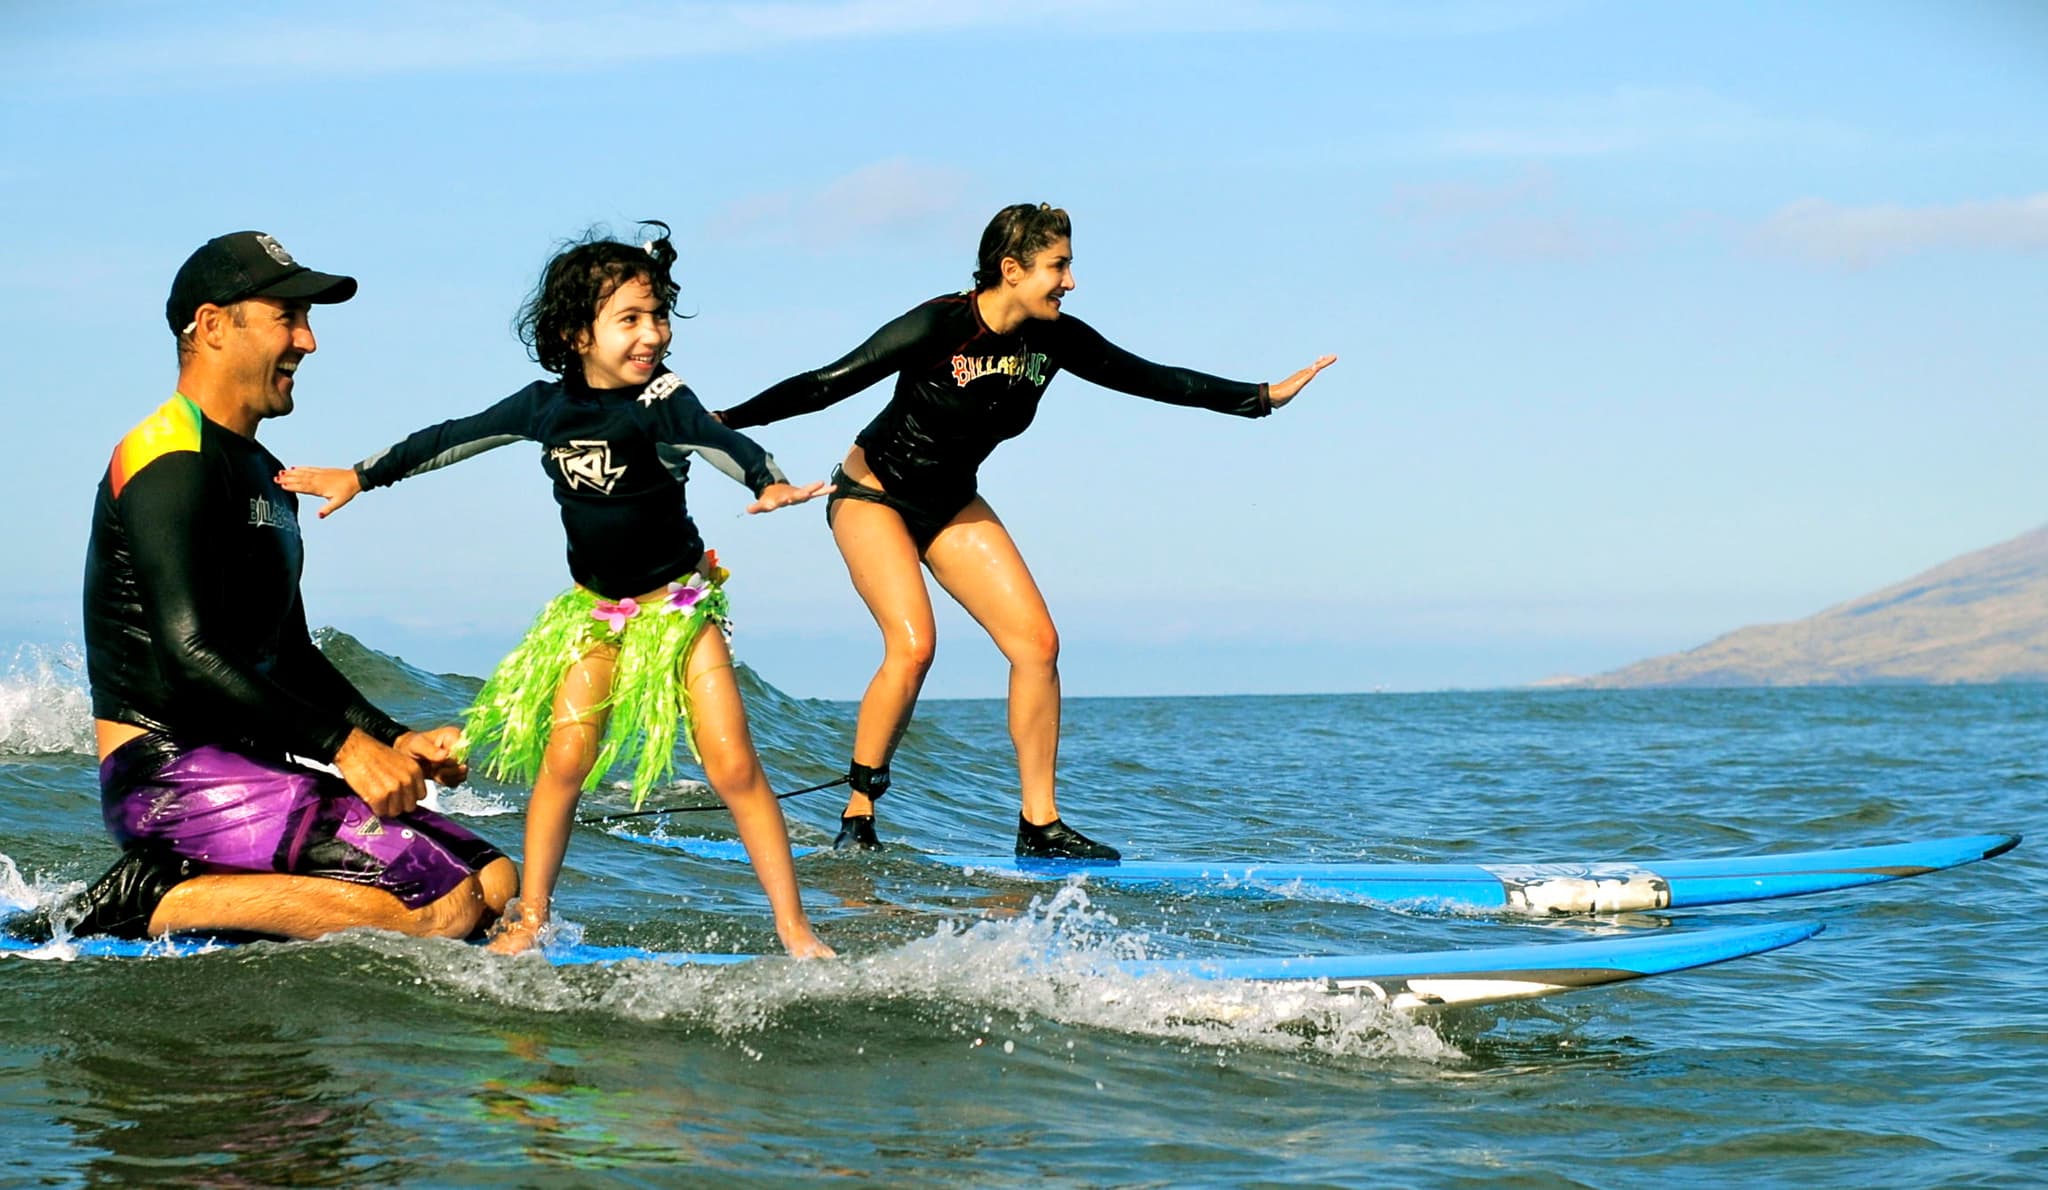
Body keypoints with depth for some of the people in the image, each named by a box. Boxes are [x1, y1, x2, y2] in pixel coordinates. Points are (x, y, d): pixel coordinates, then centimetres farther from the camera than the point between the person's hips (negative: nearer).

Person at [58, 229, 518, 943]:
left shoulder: (263, 475, 22)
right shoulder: (173, 462, -10)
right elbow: (189, 653, -20)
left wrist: (395, 741, 11)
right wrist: (341, 744, -20)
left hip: (251, 768, 10)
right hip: (170, 772, -10)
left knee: (494, 881, -1)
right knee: (446, 905, -21)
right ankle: (151, 902, -14)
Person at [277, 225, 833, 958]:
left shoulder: (660, 401, -18)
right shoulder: (546, 406, -4)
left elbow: (720, 442, -36)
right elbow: (453, 439, 8)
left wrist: (770, 483, -57)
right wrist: (359, 477, 13)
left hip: (678, 602, -4)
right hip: (594, 605, 4)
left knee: (733, 767, -9)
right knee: (565, 757, -7)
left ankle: (793, 928, -2)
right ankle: (529, 922, 5)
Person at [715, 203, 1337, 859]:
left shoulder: (1055, 340, -8)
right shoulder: (940, 326, -25)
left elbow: (1153, 379, 1)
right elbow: (831, 382, -23)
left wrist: (1264, 397, 2)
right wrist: (725, 421, -26)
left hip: (952, 503, 6)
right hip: (874, 496, -6)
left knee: (1037, 642, -7)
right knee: (911, 645, -24)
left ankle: (1040, 825, 0)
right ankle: (856, 819, -11)